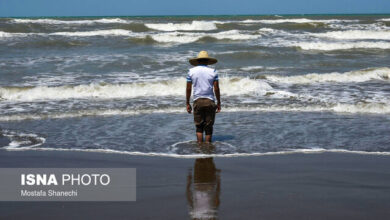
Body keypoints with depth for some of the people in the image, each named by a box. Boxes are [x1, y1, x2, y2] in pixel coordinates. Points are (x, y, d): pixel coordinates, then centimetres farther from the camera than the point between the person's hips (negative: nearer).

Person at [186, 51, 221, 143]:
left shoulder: (191, 71, 2)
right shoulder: (213, 71, 0)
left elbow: (188, 89, 2)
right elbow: (216, 89, -2)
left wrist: (187, 103, 9)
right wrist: (219, 103, 6)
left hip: (197, 101, 1)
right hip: (210, 101, -1)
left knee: (199, 126, 7)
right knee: (209, 126, 6)